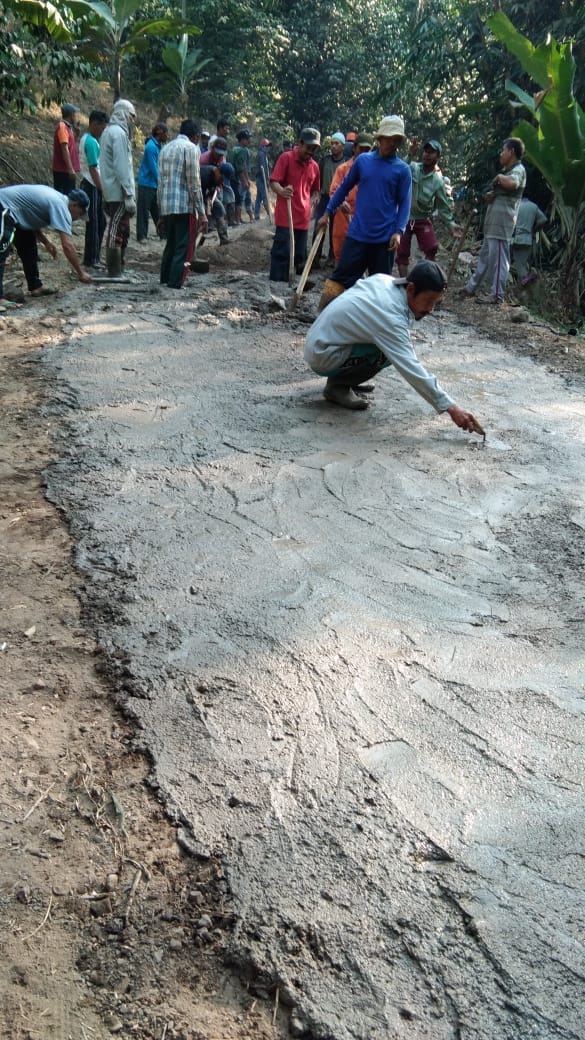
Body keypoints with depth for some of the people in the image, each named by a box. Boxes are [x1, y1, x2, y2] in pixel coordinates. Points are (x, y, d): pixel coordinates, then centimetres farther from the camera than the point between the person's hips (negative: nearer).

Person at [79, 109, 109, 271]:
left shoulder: (88, 139, 16)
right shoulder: (91, 142, -15)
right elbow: (93, 169, -19)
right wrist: (102, 189, -17)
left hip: (93, 186, 10)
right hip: (93, 187, -10)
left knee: (100, 222, 14)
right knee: (94, 224, -4)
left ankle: (95, 256, 22)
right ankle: (91, 260, 1)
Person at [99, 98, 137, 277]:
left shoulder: (109, 131, 18)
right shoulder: (118, 133, -13)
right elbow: (121, 167, -19)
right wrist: (129, 195, -20)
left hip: (111, 191, 10)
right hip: (119, 192, -10)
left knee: (122, 231, 16)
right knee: (116, 231, -7)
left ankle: (118, 269, 22)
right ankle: (114, 274, -5)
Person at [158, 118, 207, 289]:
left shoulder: (166, 148, 19)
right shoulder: (191, 148, -4)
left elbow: (160, 181, 19)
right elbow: (194, 182, -11)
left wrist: (161, 208, 22)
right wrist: (201, 213, -11)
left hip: (166, 207, 8)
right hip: (185, 206, -8)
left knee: (170, 244, 19)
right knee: (183, 248, -5)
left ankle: (164, 280, 24)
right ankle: (175, 284, -9)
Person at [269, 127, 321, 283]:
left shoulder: (314, 166, 13)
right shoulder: (286, 158, -4)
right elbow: (273, 182, -10)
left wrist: (313, 200, 4)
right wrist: (282, 191, -31)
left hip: (303, 218, 6)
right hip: (285, 216, -6)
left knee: (300, 255, 10)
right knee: (282, 252, -9)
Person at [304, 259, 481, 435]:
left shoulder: (384, 280, -4)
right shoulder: (391, 319, -28)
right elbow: (411, 369, -32)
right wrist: (451, 408, -33)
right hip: (322, 357, -9)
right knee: (388, 353, -21)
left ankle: (345, 377, 13)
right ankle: (337, 385, -6)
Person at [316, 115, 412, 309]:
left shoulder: (402, 169, 1)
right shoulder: (363, 160, 6)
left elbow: (404, 203, 0)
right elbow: (344, 187, 14)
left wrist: (398, 231, -13)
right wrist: (327, 212, 11)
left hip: (384, 237, 0)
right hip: (357, 233, 1)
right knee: (341, 276, -1)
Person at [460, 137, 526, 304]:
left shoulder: (518, 169, -9)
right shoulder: (506, 171, 22)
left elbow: (512, 183, -33)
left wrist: (499, 177, -14)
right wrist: (489, 195, 5)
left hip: (502, 223, -10)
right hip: (492, 222, 10)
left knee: (498, 258, -9)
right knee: (485, 256, 16)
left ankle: (497, 295, -8)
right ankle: (471, 287, 25)